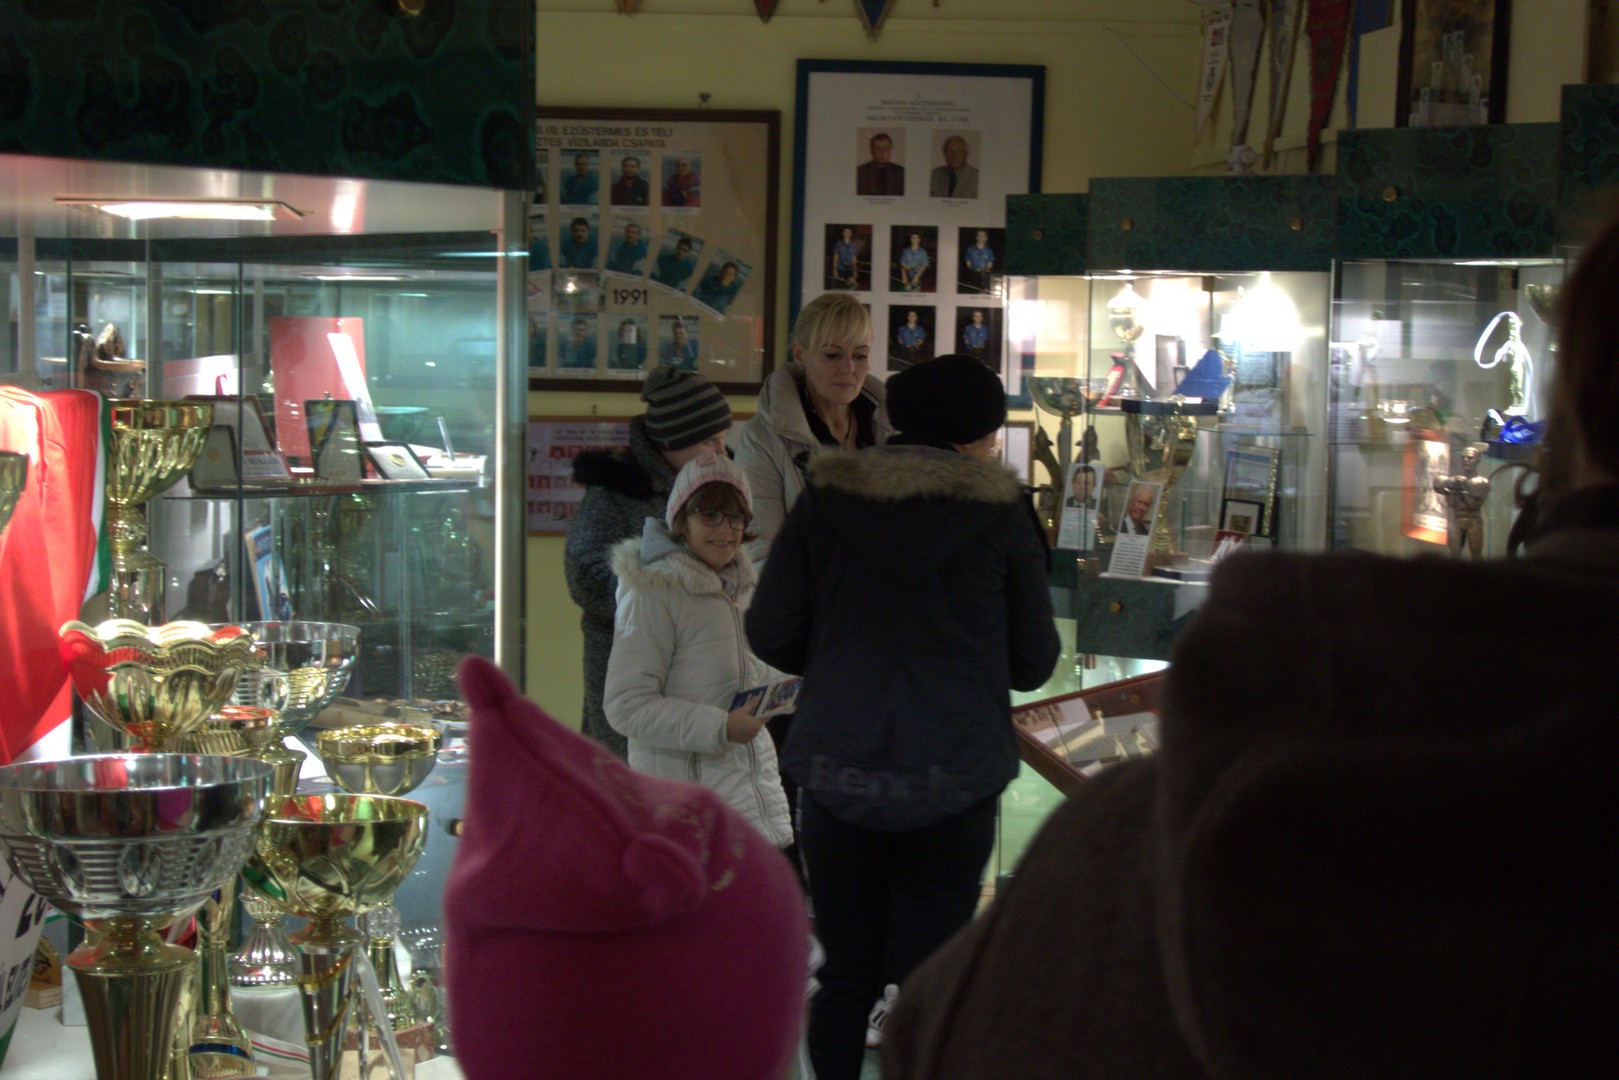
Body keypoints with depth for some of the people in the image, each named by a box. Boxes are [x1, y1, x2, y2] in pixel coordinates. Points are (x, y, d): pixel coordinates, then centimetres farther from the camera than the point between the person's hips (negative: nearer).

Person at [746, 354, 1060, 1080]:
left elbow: (770, 634, 0)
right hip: (954, 780, -2)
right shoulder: (1000, 513, -3)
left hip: (837, 772, 2)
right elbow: (1033, 663, 1)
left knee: (845, 974, 12)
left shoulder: (827, 497, 2)